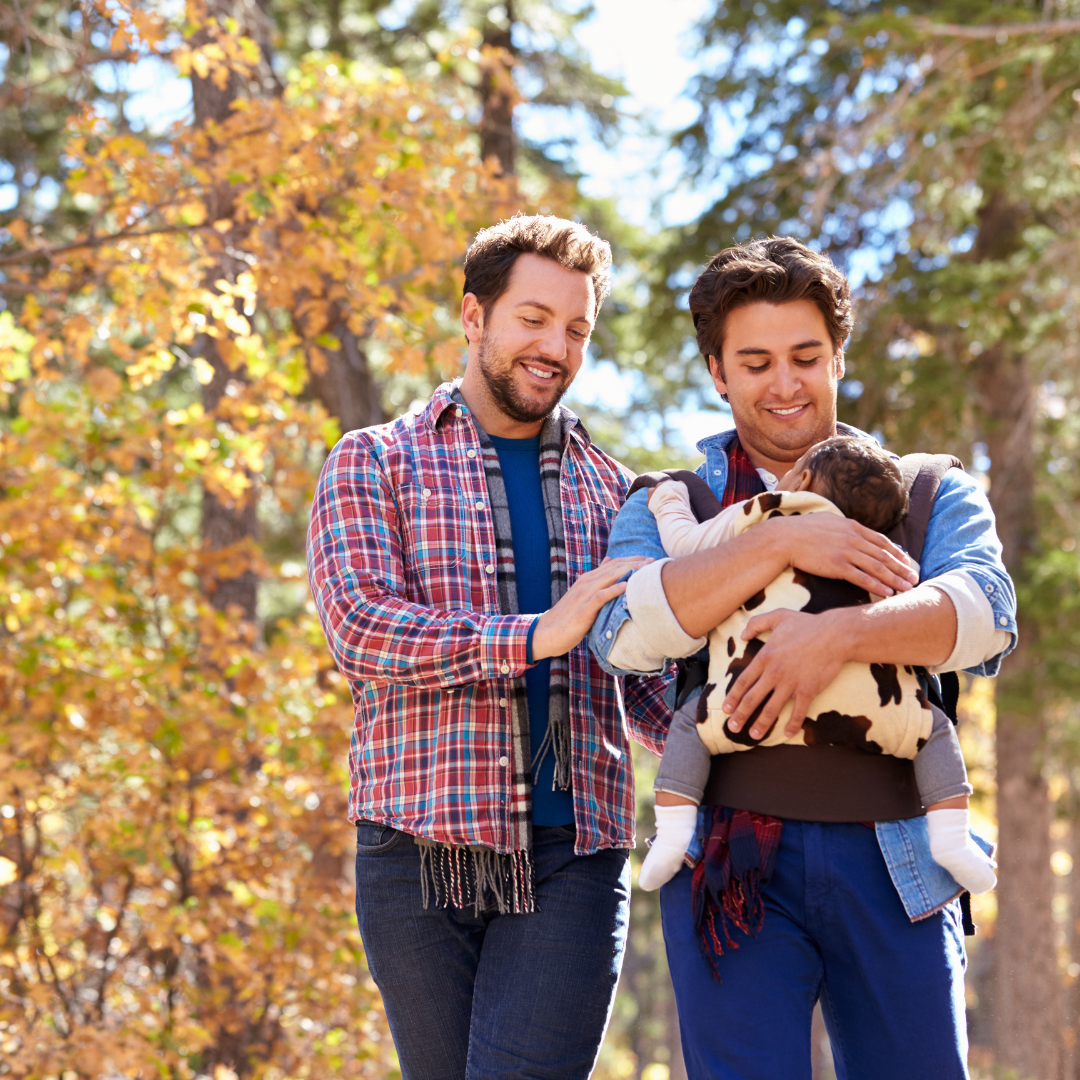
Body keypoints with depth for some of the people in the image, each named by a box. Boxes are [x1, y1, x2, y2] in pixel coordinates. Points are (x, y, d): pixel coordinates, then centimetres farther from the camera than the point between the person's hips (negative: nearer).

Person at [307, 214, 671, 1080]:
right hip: (420, 849, -1)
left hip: (573, 854, 1)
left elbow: (655, 680, 16)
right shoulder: (374, 464, 7)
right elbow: (358, 626, -9)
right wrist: (535, 636, -18)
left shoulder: (609, 491, 17)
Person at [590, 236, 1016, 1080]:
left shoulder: (927, 493, 13)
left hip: (895, 860, 1)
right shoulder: (669, 505, 13)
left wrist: (839, 634, -24)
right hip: (734, 860, -1)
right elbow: (623, 631, -7)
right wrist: (782, 544, -14)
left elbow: (985, 610, -8)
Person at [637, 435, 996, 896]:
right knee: (936, 732, 22)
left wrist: (668, 498, 49)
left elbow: (684, 543, 29)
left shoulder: (755, 517, 23)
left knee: (690, 728, 21)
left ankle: (672, 831, 4)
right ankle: (950, 837, 5)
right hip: (863, 699, 1)